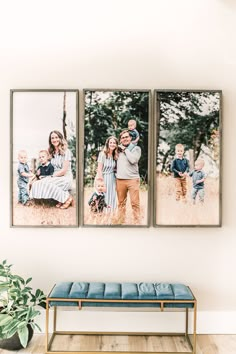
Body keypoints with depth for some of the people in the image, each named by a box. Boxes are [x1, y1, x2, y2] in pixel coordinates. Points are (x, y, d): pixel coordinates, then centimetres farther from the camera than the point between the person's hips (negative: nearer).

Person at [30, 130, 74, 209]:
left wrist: (52, 176, -11)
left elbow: (64, 170, -13)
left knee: (47, 184, -31)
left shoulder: (66, 151, -8)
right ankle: (61, 199, -9)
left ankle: (67, 198, -13)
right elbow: (52, 169, 14)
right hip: (56, 177, 7)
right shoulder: (52, 152, 13)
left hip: (66, 178, -7)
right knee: (37, 184, -17)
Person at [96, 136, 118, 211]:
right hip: (104, 178, -5)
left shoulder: (116, 155, 6)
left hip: (112, 179, 5)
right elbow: (99, 170, -12)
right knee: (104, 199, 0)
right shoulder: (102, 154, -10)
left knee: (112, 198, 9)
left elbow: (116, 169, 9)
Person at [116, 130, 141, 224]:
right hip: (120, 180, 3)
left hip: (132, 179, -3)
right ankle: (121, 222, 16)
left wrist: (125, 149, -3)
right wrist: (119, 148, 8)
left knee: (135, 203, -4)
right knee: (121, 203, 8)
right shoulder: (118, 148, 14)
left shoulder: (136, 148, 5)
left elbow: (133, 160, -12)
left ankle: (137, 222, 3)